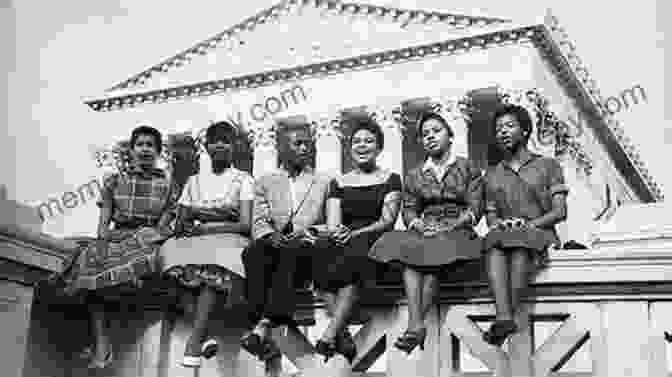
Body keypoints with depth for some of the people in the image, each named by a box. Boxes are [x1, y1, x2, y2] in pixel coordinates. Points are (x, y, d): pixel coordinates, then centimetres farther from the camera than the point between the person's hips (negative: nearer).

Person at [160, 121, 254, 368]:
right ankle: (203, 338, -36)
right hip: (197, 241, 3)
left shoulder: (243, 180, 10)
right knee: (174, 250, -32)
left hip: (229, 241, -3)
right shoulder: (194, 181, 20)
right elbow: (180, 224, 13)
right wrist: (219, 215, -8)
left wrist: (206, 228, -16)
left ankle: (193, 344, -42)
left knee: (214, 264, -37)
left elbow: (246, 224, -3)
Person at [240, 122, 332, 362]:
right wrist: (272, 236, -12)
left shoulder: (324, 183, 23)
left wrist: (304, 233, -8)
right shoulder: (265, 182, 24)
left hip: (307, 248, -1)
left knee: (290, 255, -37)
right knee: (253, 253, -34)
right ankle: (265, 335, -45)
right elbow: (259, 222, 12)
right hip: (274, 246, 1)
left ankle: (263, 326, -49)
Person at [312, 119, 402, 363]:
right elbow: (332, 224, 9)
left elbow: (387, 220, -1)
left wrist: (355, 233, -16)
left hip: (375, 242, -3)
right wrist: (337, 232, -16)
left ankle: (328, 337, -38)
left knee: (353, 255, -37)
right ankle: (343, 335, -34)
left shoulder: (390, 179, 13)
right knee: (321, 259, -31)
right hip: (344, 241, 3)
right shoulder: (339, 183, 21)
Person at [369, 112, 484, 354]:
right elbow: (409, 210, 12)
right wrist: (419, 225, -11)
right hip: (424, 231, 3)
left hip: (457, 231, -2)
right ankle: (416, 325, -44)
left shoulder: (468, 169, 12)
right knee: (409, 251, -32)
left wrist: (449, 227, -15)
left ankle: (414, 324, -38)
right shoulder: (415, 176, 21)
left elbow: (474, 209, 1)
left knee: (434, 255, -35)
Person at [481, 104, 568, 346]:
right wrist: (498, 224, -8)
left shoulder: (547, 166, 14)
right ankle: (505, 319, -52)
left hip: (540, 235, -2)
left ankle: (505, 321, -46)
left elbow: (559, 212, 3)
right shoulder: (492, 177, 24)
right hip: (504, 234, 2)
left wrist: (530, 224, -14)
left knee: (520, 242, -39)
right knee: (494, 244, -35)